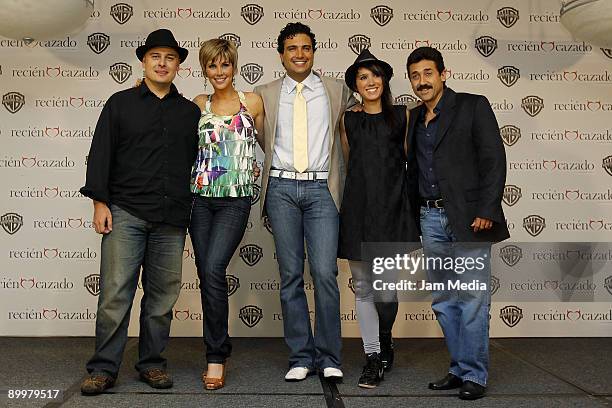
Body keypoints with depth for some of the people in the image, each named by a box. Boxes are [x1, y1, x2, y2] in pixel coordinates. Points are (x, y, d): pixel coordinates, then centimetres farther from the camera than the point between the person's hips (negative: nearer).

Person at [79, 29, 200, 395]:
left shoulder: (190, 111, 15)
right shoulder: (120, 103, 10)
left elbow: (198, 160, 17)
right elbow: (101, 154, 5)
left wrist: (194, 211, 11)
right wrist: (100, 202, -4)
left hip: (172, 218, 2)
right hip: (125, 212, -2)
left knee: (163, 293, 5)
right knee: (115, 291, -4)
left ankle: (152, 363, 18)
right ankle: (104, 368, 6)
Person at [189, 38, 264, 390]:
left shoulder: (253, 102, 5)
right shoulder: (199, 104, 11)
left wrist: (255, 167, 5)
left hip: (235, 200, -3)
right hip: (201, 198, 3)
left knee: (213, 269, -18)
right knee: (207, 273, 4)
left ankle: (216, 358, -6)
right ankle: (219, 351, 21)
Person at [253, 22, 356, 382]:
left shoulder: (338, 91, 11)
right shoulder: (265, 94, 12)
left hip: (321, 188, -1)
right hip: (282, 188, 1)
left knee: (325, 273, -8)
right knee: (291, 275, 3)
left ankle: (329, 356, 6)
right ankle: (301, 356, 13)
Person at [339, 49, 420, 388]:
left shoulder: (402, 115, 7)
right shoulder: (348, 120, 12)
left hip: (392, 207, -2)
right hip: (358, 208, 2)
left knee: (387, 287, -3)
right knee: (363, 287, 3)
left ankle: (385, 341, 26)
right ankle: (373, 357, 14)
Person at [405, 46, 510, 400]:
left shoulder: (473, 106, 0)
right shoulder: (414, 119, 17)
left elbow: (494, 159, -7)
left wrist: (487, 211, -15)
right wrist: (413, 218, 12)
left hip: (468, 218, -6)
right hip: (430, 219, 6)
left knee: (472, 299, -3)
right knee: (444, 302, 9)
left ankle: (474, 374, 8)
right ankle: (459, 369, 21)